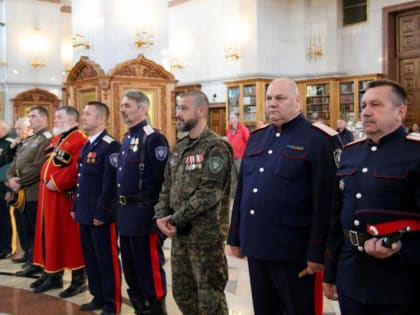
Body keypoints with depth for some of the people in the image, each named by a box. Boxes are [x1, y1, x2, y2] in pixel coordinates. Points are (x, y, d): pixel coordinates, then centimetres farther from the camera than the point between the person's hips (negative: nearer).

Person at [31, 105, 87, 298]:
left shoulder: (80, 140, -13)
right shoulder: (55, 139, 18)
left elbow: (77, 169, -24)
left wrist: (57, 183, -21)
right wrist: (46, 181, 10)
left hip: (65, 197, -9)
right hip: (49, 196, 9)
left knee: (71, 237, -1)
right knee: (51, 236, 15)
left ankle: (79, 279, 10)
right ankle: (53, 275, 27)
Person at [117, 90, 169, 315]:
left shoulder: (153, 139, -15)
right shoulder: (126, 139, 14)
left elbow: (163, 179, -19)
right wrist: (121, 208, 17)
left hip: (144, 214, -9)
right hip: (125, 213, 9)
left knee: (149, 267, 1)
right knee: (130, 267, 17)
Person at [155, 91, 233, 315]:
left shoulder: (216, 147, -14)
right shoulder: (179, 147, 11)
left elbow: (209, 193, -21)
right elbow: (167, 186, 13)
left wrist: (176, 219, -17)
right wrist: (161, 216, -3)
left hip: (206, 233, -8)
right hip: (180, 233, 8)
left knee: (210, 296, 2)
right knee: (181, 291, 17)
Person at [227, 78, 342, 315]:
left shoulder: (319, 139, -9)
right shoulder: (257, 138, 12)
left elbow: (324, 202, -13)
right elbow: (242, 190, 15)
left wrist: (317, 252, -15)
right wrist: (236, 238, 14)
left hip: (294, 250, -6)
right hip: (256, 245, 6)